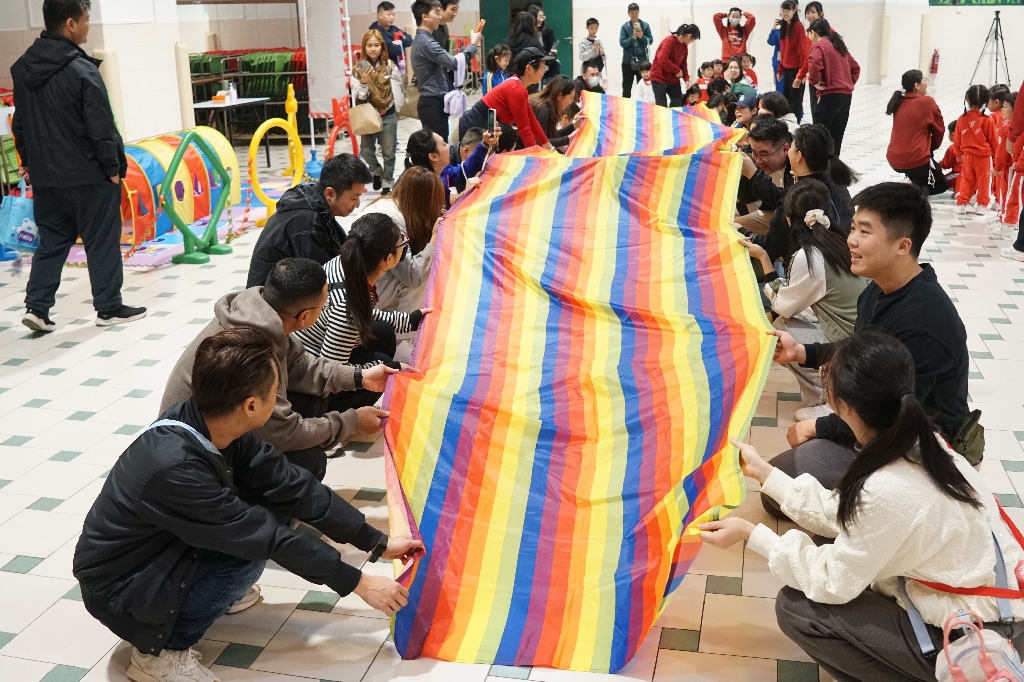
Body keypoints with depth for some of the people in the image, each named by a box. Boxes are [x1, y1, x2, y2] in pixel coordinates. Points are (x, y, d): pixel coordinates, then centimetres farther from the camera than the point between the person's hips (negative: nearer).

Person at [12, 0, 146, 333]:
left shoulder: (23, 68, 6)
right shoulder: (81, 70, -18)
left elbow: (20, 122, 14)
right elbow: (101, 127, -17)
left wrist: (30, 161, 22)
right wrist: (113, 167, -7)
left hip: (44, 175, 7)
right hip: (88, 175, -7)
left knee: (51, 242, 15)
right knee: (102, 242, 5)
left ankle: (37, 306, 9)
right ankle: (109, 308, 13)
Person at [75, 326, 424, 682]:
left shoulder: (212, 423, -14)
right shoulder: (172, 468, -36)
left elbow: (289, 486, -8)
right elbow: (265, 537, -30)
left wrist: (376, 542, -7)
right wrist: (357, 582, -21)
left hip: (162, 549, 7)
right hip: (117, 588, -7)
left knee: (271, 501, -5)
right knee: (252, 545, -25)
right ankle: (159, 649, -7)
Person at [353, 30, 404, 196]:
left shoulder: (390, 66, -3)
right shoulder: (359, 68, -5)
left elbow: (398, 88, 7)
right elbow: (359, 97, -7)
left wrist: (397, 110, 9)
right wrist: (363, 82, -25)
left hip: (388, 115, 0)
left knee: (388, 151, 4)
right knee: (366, 150, 0)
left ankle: (387, 183, 18)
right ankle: (377, 172, 28)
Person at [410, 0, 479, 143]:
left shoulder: (421, 40, 17)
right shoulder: (426, 42, -17)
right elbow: (454, 63, -22)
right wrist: (472, 44, -10)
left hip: (431, 102, 10)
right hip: (433, 103, -10)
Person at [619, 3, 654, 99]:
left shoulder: (645, 25, 2)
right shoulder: (625, 27, 0)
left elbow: (650, 41, 0)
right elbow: (622, 43, -7)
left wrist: (642, 37, -16)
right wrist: (632, 38, -20)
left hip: (642, 60, 0)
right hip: (628, 60, 0)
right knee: (626, 87, 7)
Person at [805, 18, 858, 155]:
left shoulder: (818, 46, -4)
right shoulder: (839, 45, 21)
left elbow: (814, 64, -25)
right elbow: (855, 67, 26)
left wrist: (814, 81, -11)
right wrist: (849, 83, 20)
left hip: (830, 95, -8)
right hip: (846, 95, 8)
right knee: (836, 136, 11)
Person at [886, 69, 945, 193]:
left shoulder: (899, 102, 7)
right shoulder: (927, 101, -9)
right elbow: (939, 129, 3)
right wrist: (932, 147, 20)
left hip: (894, 159, 7)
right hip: (916, 159, -7)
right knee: (941, 184, 16)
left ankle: (912, 183, 11)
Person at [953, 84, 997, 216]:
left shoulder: (961, 119, -5)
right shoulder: (987, 120, -14)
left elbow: (957, 141, 5)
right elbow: (993, 141, -5)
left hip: (967, 155, 3)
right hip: (984, 155, -3)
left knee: (966, 180, 13)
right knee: (983, 180, 8)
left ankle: (961, 204, 11)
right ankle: (982, 205, 12)